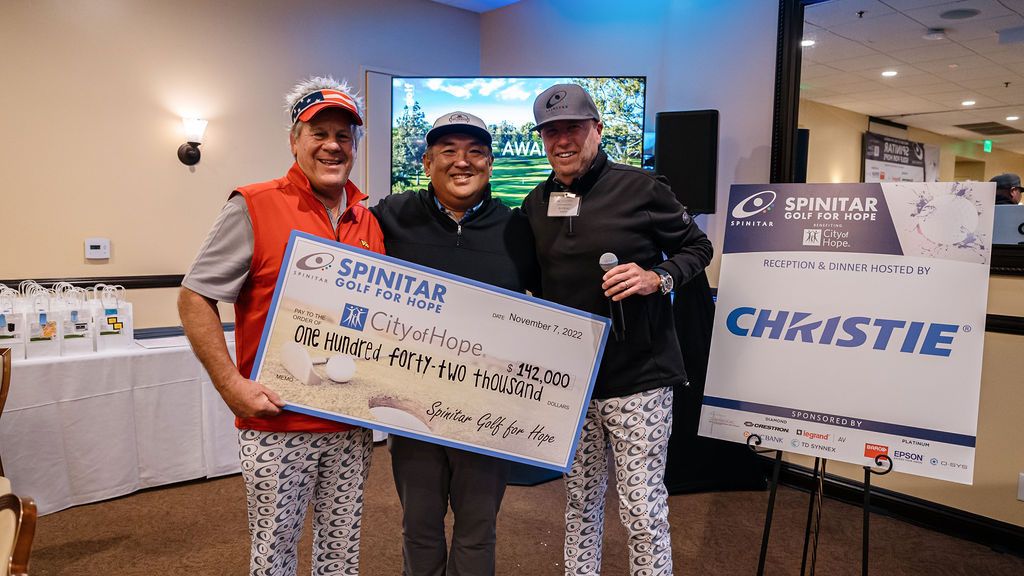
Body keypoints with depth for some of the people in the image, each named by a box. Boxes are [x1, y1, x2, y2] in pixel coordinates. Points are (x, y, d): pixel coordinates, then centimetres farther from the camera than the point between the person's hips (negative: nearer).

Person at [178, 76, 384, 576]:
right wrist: (232, 385, -14)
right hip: (278, 424, -4)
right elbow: (194, 299, -6)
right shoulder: (253, 207, -7)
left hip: (352, 425, 4)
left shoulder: (371, 219, 7)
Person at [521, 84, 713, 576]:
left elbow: (697, 247, 2)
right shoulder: (536, 203, 9)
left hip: (638, 375, -4)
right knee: (580, 502, 17)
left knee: (643, 509, 1)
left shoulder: (641, 188, -6)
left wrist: (657, 278, -17)